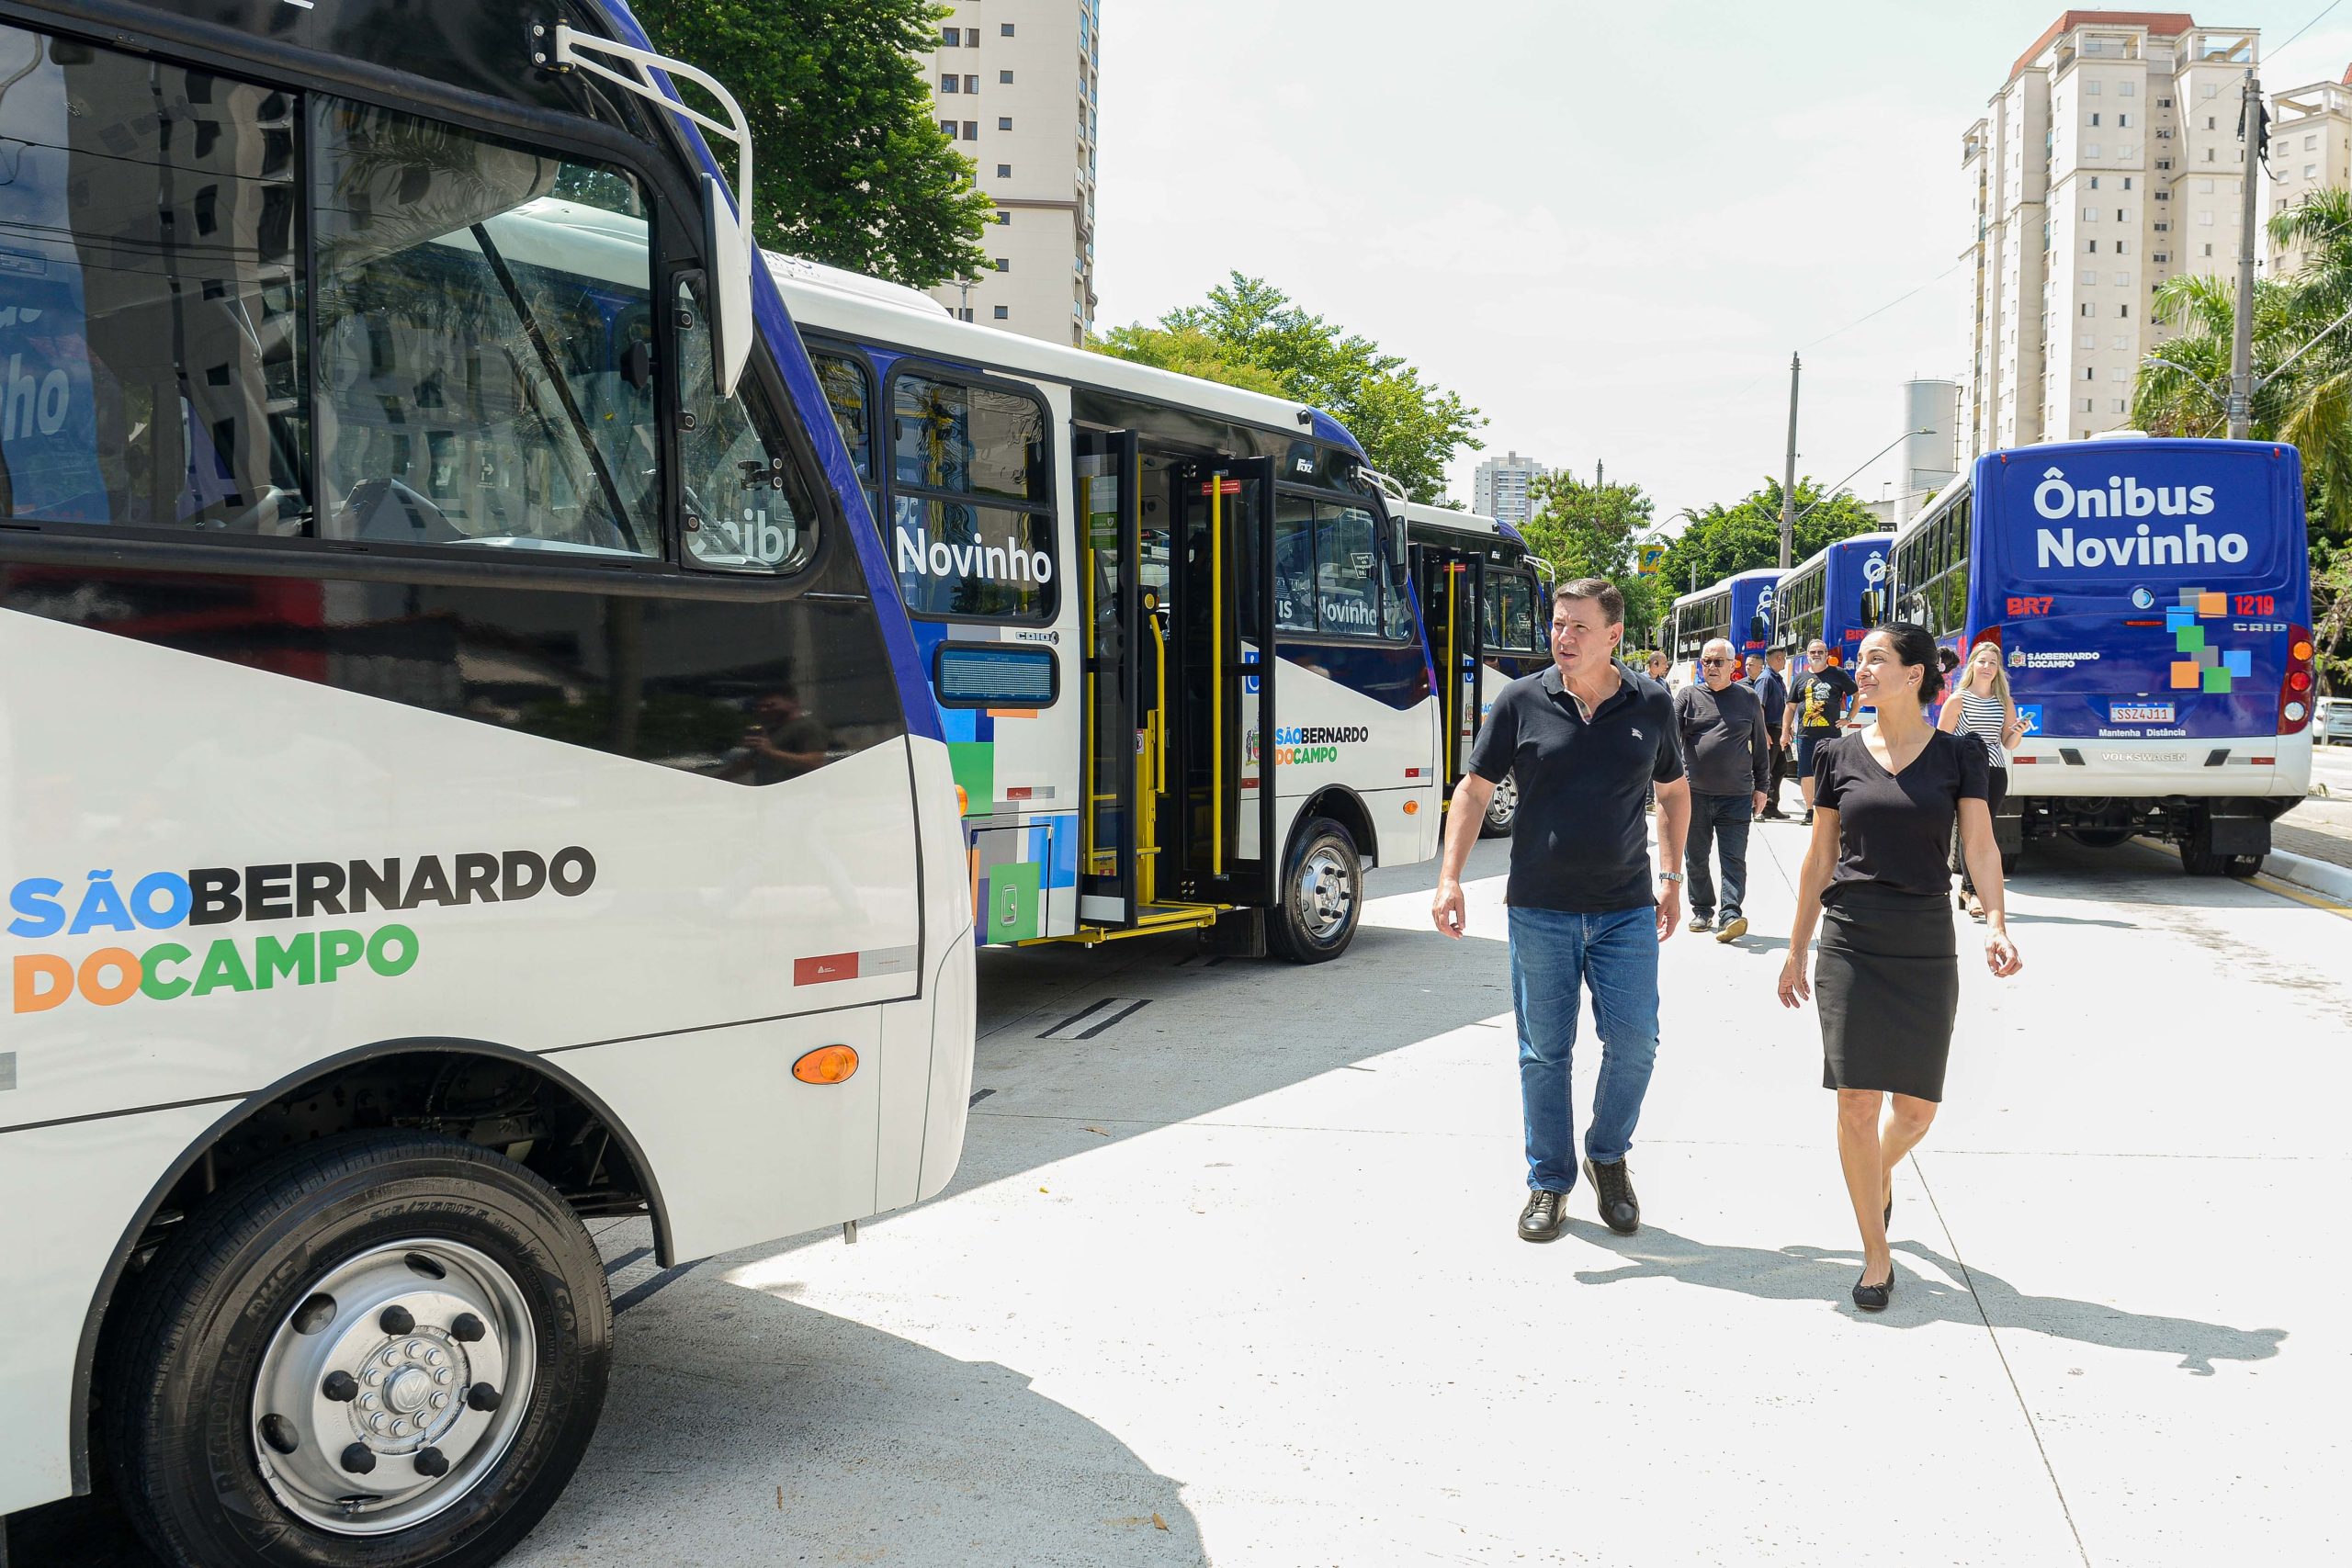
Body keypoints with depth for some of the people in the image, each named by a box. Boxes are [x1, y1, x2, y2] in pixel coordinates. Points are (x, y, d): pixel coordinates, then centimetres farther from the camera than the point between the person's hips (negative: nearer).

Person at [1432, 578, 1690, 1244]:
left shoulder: (1652, 704, 2)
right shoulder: (1521, 702, -3)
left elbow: (1674, 791, 16)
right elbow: (1474, 790, 0)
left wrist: (1672, 877, 12)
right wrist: (1450, 879, -7)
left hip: (1626, 910, 1)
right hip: (1539, 909, -1)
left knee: (1634, 1043, 1)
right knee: (1544, 1051, 6)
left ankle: (1608, 1157, 27)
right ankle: (1550, 1182, 21)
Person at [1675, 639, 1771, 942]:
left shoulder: (1749, 699, 8)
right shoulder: (1688, 696, 5)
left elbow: (1760, 746, 13)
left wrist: (1760, 787, 11)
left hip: (1737, 795, -1)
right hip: (1695, 793, 1)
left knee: (1734, 859, -5)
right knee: (1696, 858, 9)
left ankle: (1731, 915, -10)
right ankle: (1702, 910, 22)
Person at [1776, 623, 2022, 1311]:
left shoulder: (1958, 754, 2)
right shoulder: (1840, 755, 4)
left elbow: (1981, 848, -3)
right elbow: (1819, 859, 9)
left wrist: (1997, 925, -19)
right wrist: (1797, 951, 10)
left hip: (1925, 945, 0)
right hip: (1850, 943, 0)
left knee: (1917, 1107, 5)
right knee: (1857, 1101, -5)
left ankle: (1880, 1175, 40)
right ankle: (1876, 1255, 10)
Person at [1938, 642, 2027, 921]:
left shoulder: (2005, 703, 12)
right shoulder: (1958, 699, 0)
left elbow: (2007, 744, 15)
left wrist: (2018, 733, -6)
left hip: (1996, 773, 5)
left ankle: (1967, 887, 20)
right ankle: (1973, 892, -18)